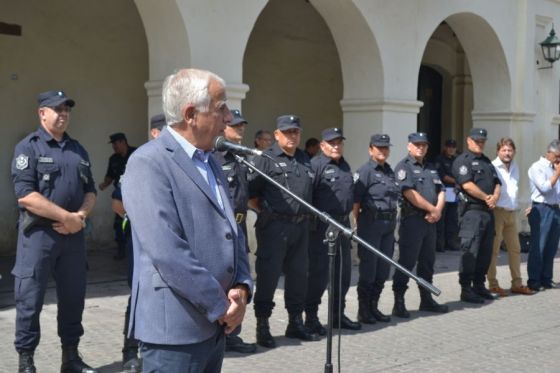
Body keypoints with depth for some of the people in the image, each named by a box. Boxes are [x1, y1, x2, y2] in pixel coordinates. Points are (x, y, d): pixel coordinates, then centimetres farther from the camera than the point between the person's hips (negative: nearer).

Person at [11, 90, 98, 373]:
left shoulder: (77, 150, 14)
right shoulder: (28, 147, -5)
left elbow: (90, 191, 14)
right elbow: (25, 195, -16)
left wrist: (80, 216, -7)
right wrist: (66, 217, -16)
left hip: (73, 235, 6)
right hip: (39, 234, -6)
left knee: (73, 297, 11)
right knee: (30, 299, 0)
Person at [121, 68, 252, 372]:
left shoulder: (209, 162, 14)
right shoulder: (149, 163, -13)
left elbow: (231, 231, 15)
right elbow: (167, 254, -21)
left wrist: (241, 288, -2)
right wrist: (222, 305, -15)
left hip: (215, 325, 8)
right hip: (175, 326, -8)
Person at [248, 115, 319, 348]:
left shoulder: (305, 160, 16)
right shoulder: (265, 159, -4)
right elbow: (251, 195, -7)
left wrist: (307, 214, 15)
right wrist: (265, 211, -7)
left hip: (300, 226, 7)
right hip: (274, 226, -6)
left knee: (298, 275, 13)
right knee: (268, 276, -2)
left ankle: (296, 323, 25)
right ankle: (262, 327, 8)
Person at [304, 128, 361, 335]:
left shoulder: (345, 166, 16)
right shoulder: (316, 165, -10)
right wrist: (312, 222, -18)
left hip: (343, 225, 8)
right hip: (321, 227, -8)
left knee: (343, 271, 13)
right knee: (319, 272, -4)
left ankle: (338, 315, 26)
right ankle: (311, 318, 5)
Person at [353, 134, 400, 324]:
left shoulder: (390, 171, 15)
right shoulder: (365, 171, -8)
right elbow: (355, 201, -12)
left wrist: (393, 221, 13)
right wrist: (359, 224, -13)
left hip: (389, 224, 7)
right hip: (371, 223, -7)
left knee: (383, 270, 11)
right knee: (368, 269, -1)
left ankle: (374, 307, 23)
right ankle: (363, 311, 9)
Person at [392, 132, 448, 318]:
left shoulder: (431, 169, 19)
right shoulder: (404, 167, -6)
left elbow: (440, 191, 13)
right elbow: (410, 193, -16)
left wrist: (438, 210, -7)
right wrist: (432, 209, -12)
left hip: (430, 221, 8)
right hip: (412, 220, -8)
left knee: (428, 261, 14)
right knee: (406, 262, -6)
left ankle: (427, 299, 24)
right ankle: (399, 303, -3)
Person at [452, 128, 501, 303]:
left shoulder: (487, 162, 21)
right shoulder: (463, 160, -5)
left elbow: (496, 183, 17)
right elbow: (467, 185, -16)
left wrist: (495, 197, -5)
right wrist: (486, 198, -9)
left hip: (488, 211, 8)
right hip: (472, 210, -8)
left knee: (485, 251, 11)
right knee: (470, 251, -8)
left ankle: (479, 285, 20)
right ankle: (466, 289, -4)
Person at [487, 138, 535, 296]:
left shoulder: (515, 167, 14)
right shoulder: (492, 167, -10)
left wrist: (515, 206, 18)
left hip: (511, 213, 8)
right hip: (497, 212, -8)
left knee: (515, 249, 11)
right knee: (493, 249, -2)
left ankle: (517, 284, 18)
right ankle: (492, 284, 3)